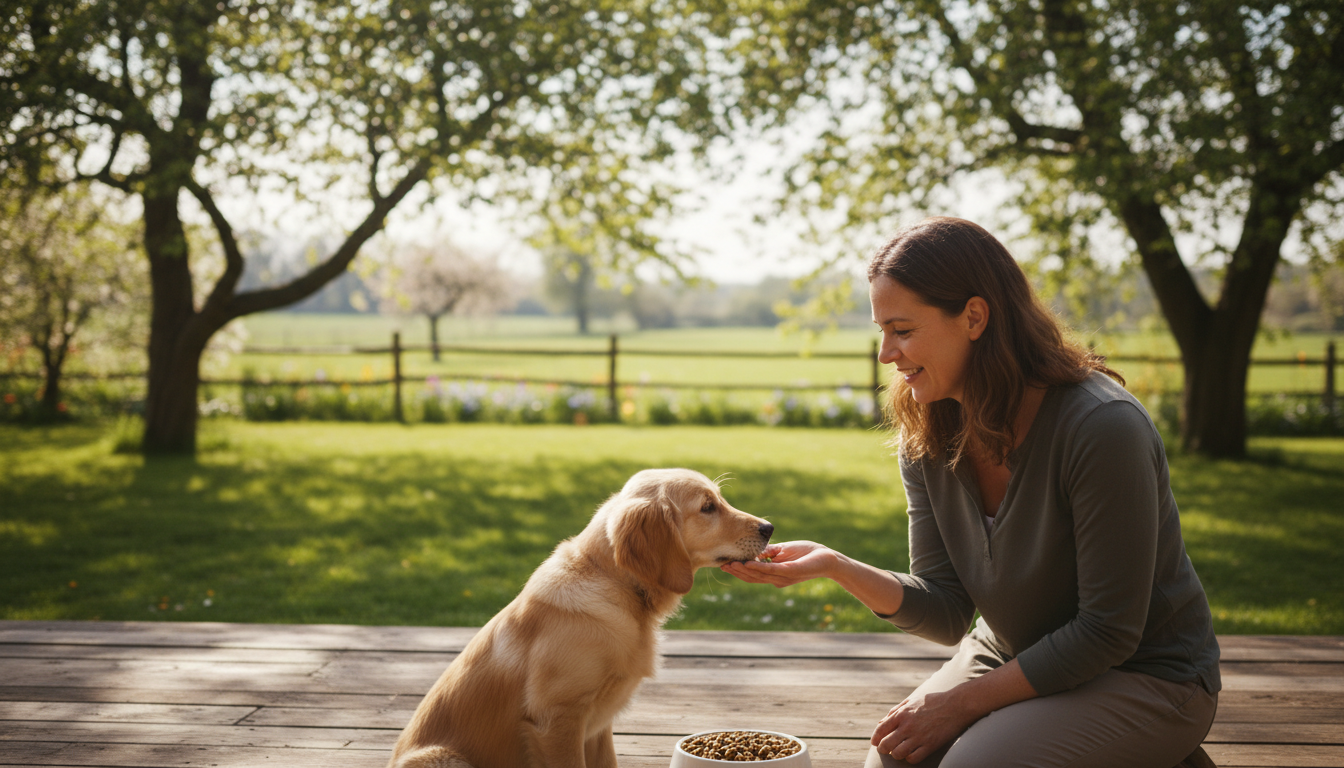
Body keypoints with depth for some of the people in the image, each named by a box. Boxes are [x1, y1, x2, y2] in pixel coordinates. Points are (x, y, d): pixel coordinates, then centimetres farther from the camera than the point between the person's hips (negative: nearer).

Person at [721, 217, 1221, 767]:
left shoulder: (1101, 427, -27)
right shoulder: (926, 437, -5)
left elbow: (1107, 632, -22)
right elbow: (948, 615, -6)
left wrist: (963, 702, -19)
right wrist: (836, 567, -22)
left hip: (1147, 676, -5)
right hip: (1013, 657, 5)